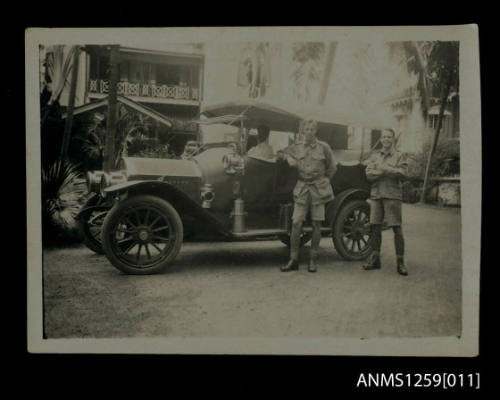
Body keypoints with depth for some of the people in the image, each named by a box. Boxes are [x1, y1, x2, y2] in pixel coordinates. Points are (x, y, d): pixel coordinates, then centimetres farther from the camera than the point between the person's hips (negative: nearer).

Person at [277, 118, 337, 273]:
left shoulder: (324, 147, 1)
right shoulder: (296, 148, 7)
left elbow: (332, 168, 10)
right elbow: (279, 154, 21)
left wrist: (321, 182, 10)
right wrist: (288, 158, 2)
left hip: (318, 189, -1)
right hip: (301, 189, 1)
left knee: (316, 224, 1)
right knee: (296, 223, -6)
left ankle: (313, 260, 11)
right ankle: (293, 260, 2)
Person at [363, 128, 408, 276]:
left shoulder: (399, 156, 5)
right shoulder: (374, 156, 14)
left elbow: (403, 173, -10)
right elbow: (369, 174, 0)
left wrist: (386, 169, -15)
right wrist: (385, 172, -12)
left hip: (393, 194, -3)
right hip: (376, 194, 3)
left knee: (397, 228, -5)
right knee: (375, 227, 6)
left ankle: (400, 262, 1)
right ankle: (375, 259, 18)